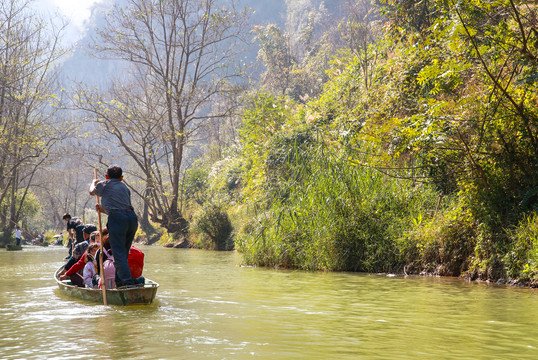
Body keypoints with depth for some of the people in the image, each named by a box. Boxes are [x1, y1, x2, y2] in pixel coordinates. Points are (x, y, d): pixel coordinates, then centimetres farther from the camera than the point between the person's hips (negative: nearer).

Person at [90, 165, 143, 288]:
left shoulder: (103, 185, 16)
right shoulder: (124, 187, 29)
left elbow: (92, 192, 37)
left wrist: (94, 182, 58)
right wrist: (103, 209, 39)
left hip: (117, 218, -5)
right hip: (132, 217, 5)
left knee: (119, 254, -9)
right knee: (123, 253, 13)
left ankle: (127, 281, -22)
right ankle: (119, 281, 15)